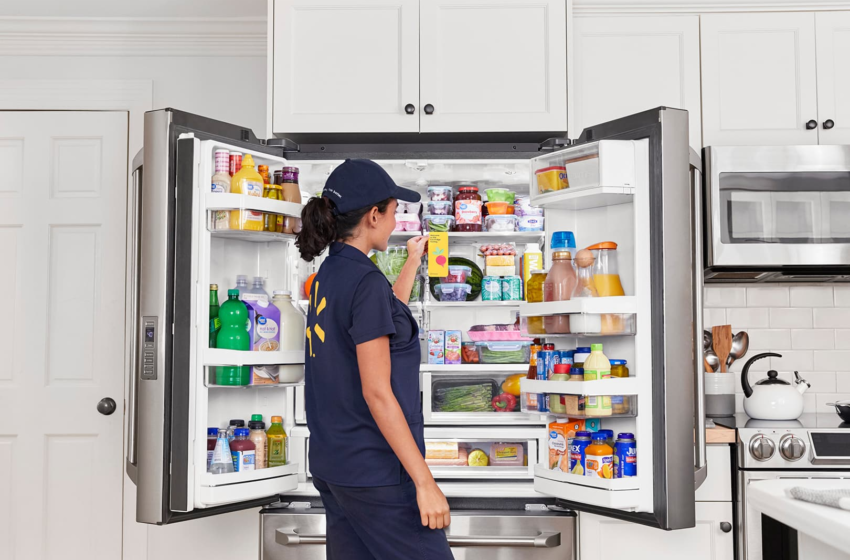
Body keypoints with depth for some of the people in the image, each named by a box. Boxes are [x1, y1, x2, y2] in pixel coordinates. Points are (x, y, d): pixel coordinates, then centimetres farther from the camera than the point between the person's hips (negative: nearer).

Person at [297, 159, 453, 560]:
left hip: (332, 464, 9)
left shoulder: (329, 275, 8)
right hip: (374, 473, -9)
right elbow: (377, 393, -21)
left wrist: (413, 263, 35)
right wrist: (424, 482, -18)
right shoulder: (365, 281, -18)